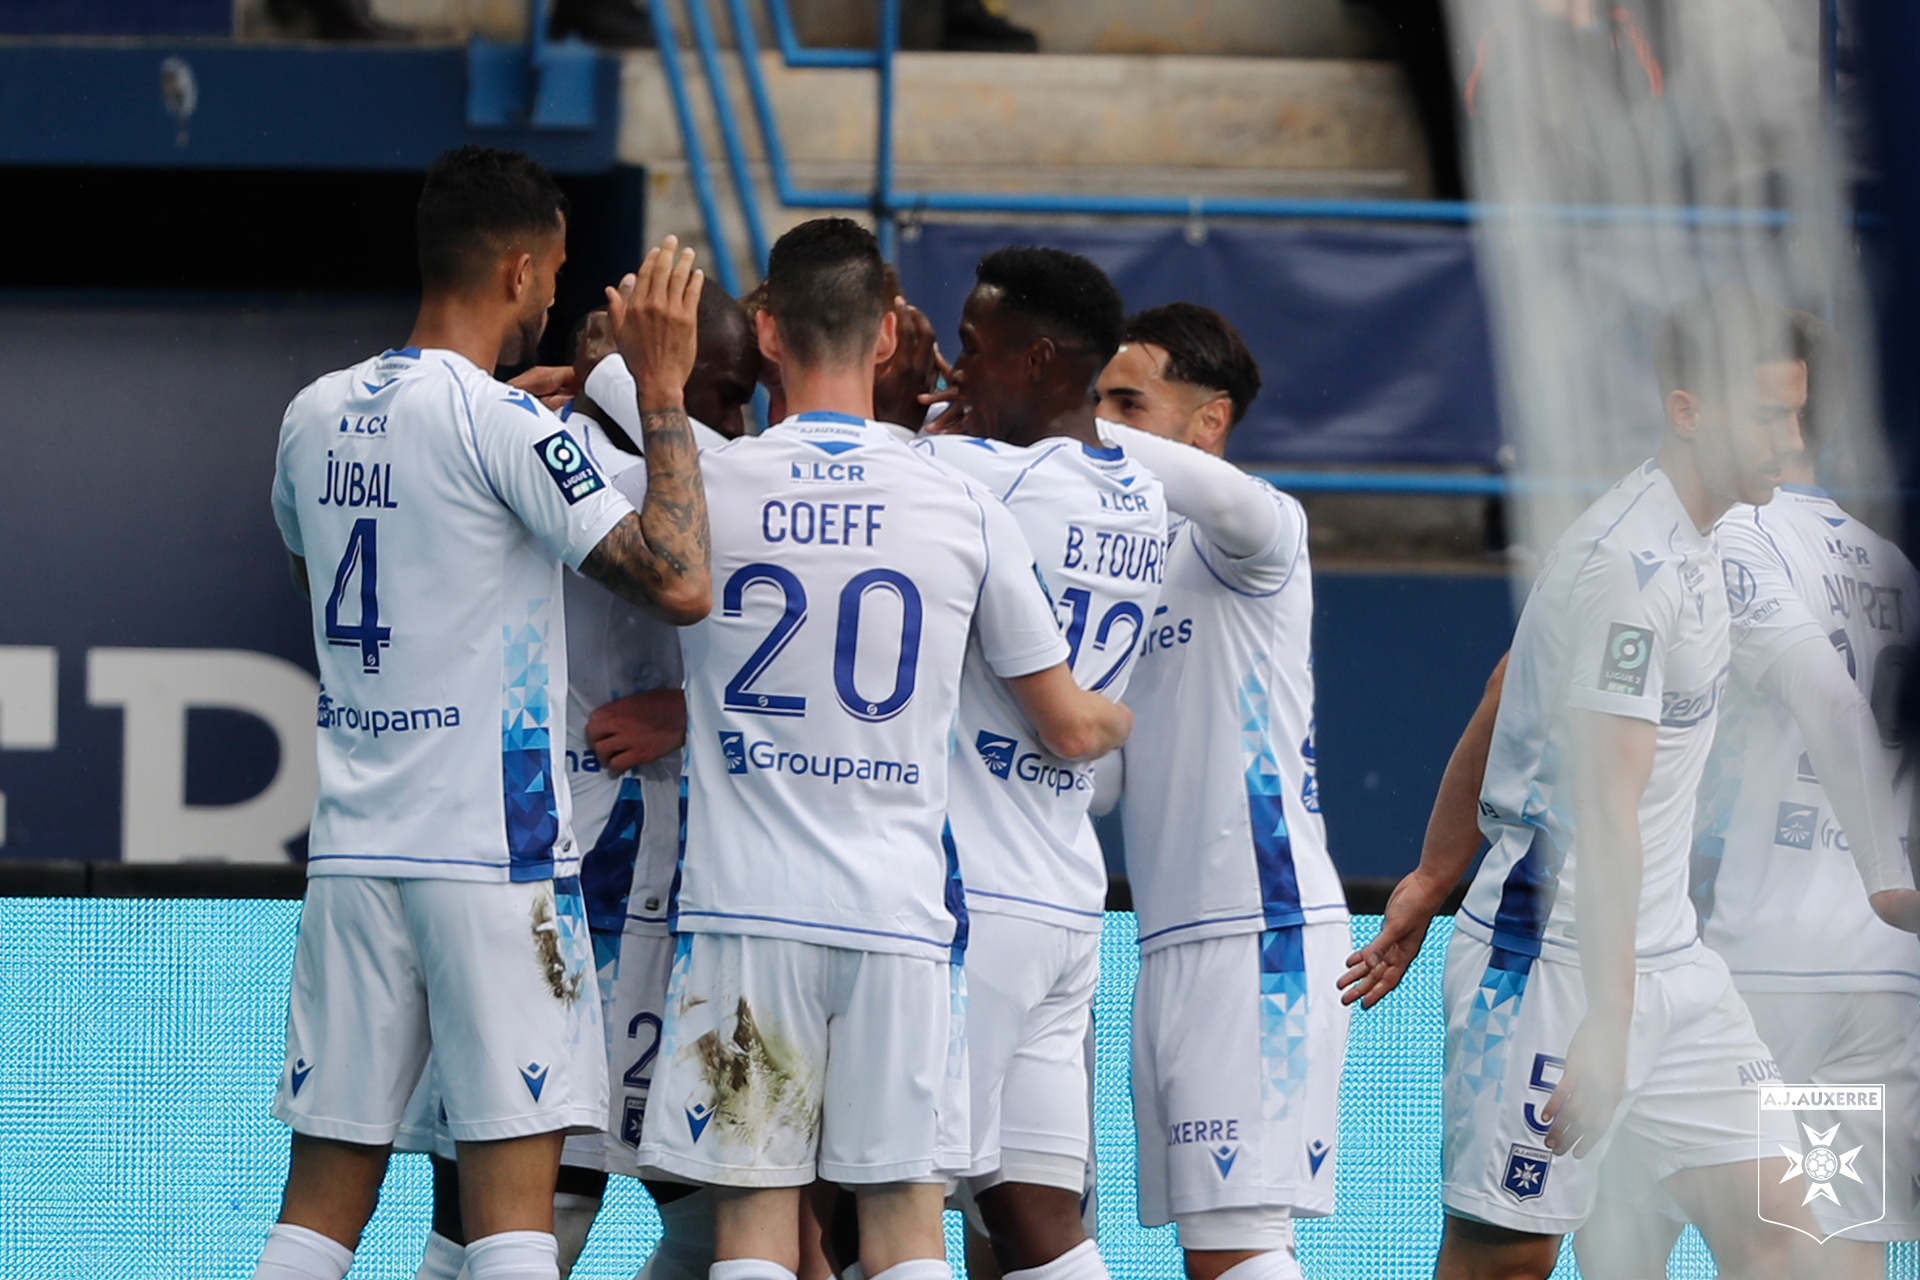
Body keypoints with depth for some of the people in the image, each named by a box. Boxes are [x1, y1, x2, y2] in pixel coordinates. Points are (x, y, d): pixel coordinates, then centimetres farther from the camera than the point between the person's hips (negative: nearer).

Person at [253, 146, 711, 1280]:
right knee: (512, 1187, -6)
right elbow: (680, 584, -16)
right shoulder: (505, 423, -11)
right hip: (493, 848, -6)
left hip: (355, 844, 6)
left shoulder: (316, 415, 10)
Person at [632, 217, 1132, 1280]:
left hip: (747, 910, -1)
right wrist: (1128, 717, 34)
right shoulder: (964, 509, 3)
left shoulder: (698, 485, -2)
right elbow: (1071, 729, 10)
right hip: (902, 910, 1)